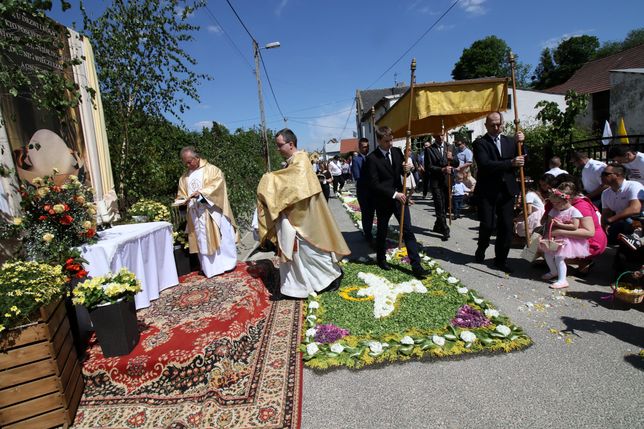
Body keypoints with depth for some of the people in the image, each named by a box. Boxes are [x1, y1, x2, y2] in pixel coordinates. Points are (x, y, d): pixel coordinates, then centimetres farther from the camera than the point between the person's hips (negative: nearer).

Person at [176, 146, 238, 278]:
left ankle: (227, 264, 15)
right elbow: (182, 195, 15)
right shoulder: (184, 177, 15)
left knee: (220, 237, 2)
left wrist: (201, 192, -26)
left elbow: (217, 183, -15)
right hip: (196, 215, 5)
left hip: (213, 212, -5)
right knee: (203, 241, 7)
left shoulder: (211, 170, -1)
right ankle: (210, 269, 14)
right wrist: (182, 201, -8)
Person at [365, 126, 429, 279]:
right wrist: (394, 194, -21)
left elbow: (402, 171, 11)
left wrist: (407, 169, -13)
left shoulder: (397, 151, 3)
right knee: (382, 231, 14)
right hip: (383, 200, -3)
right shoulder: (372, 158, -13)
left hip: (400, 196, 4)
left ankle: (416, 265, 4)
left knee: (408, 231, 0)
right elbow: (375, 184, -17)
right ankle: (381, 258, 36)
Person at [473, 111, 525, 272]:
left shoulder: (509, 141, 14)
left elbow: (520, 160, 9)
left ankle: (501, 259, 18)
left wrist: (520, 143, -4)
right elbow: (485, 164, -17)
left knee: (506, 226, 5)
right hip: (487, 191, -4)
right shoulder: (480, 143, -2)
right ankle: (481, 249, 28)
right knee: (487, 225, -1)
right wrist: (510, 163, -20)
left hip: (507, 190, 4)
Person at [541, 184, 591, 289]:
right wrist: (549, 232, -9)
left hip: (568, 238, -7)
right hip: (556, 238, 7)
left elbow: (575, 226, -18)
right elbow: (548, 224, 7)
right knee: (547, 253, 6)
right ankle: (554, 272, 30)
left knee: (559, 257, -17)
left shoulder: (574, 211, -11)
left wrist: (560, 224, -17)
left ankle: (562, 280, -11)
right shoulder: (554, 210, 7)